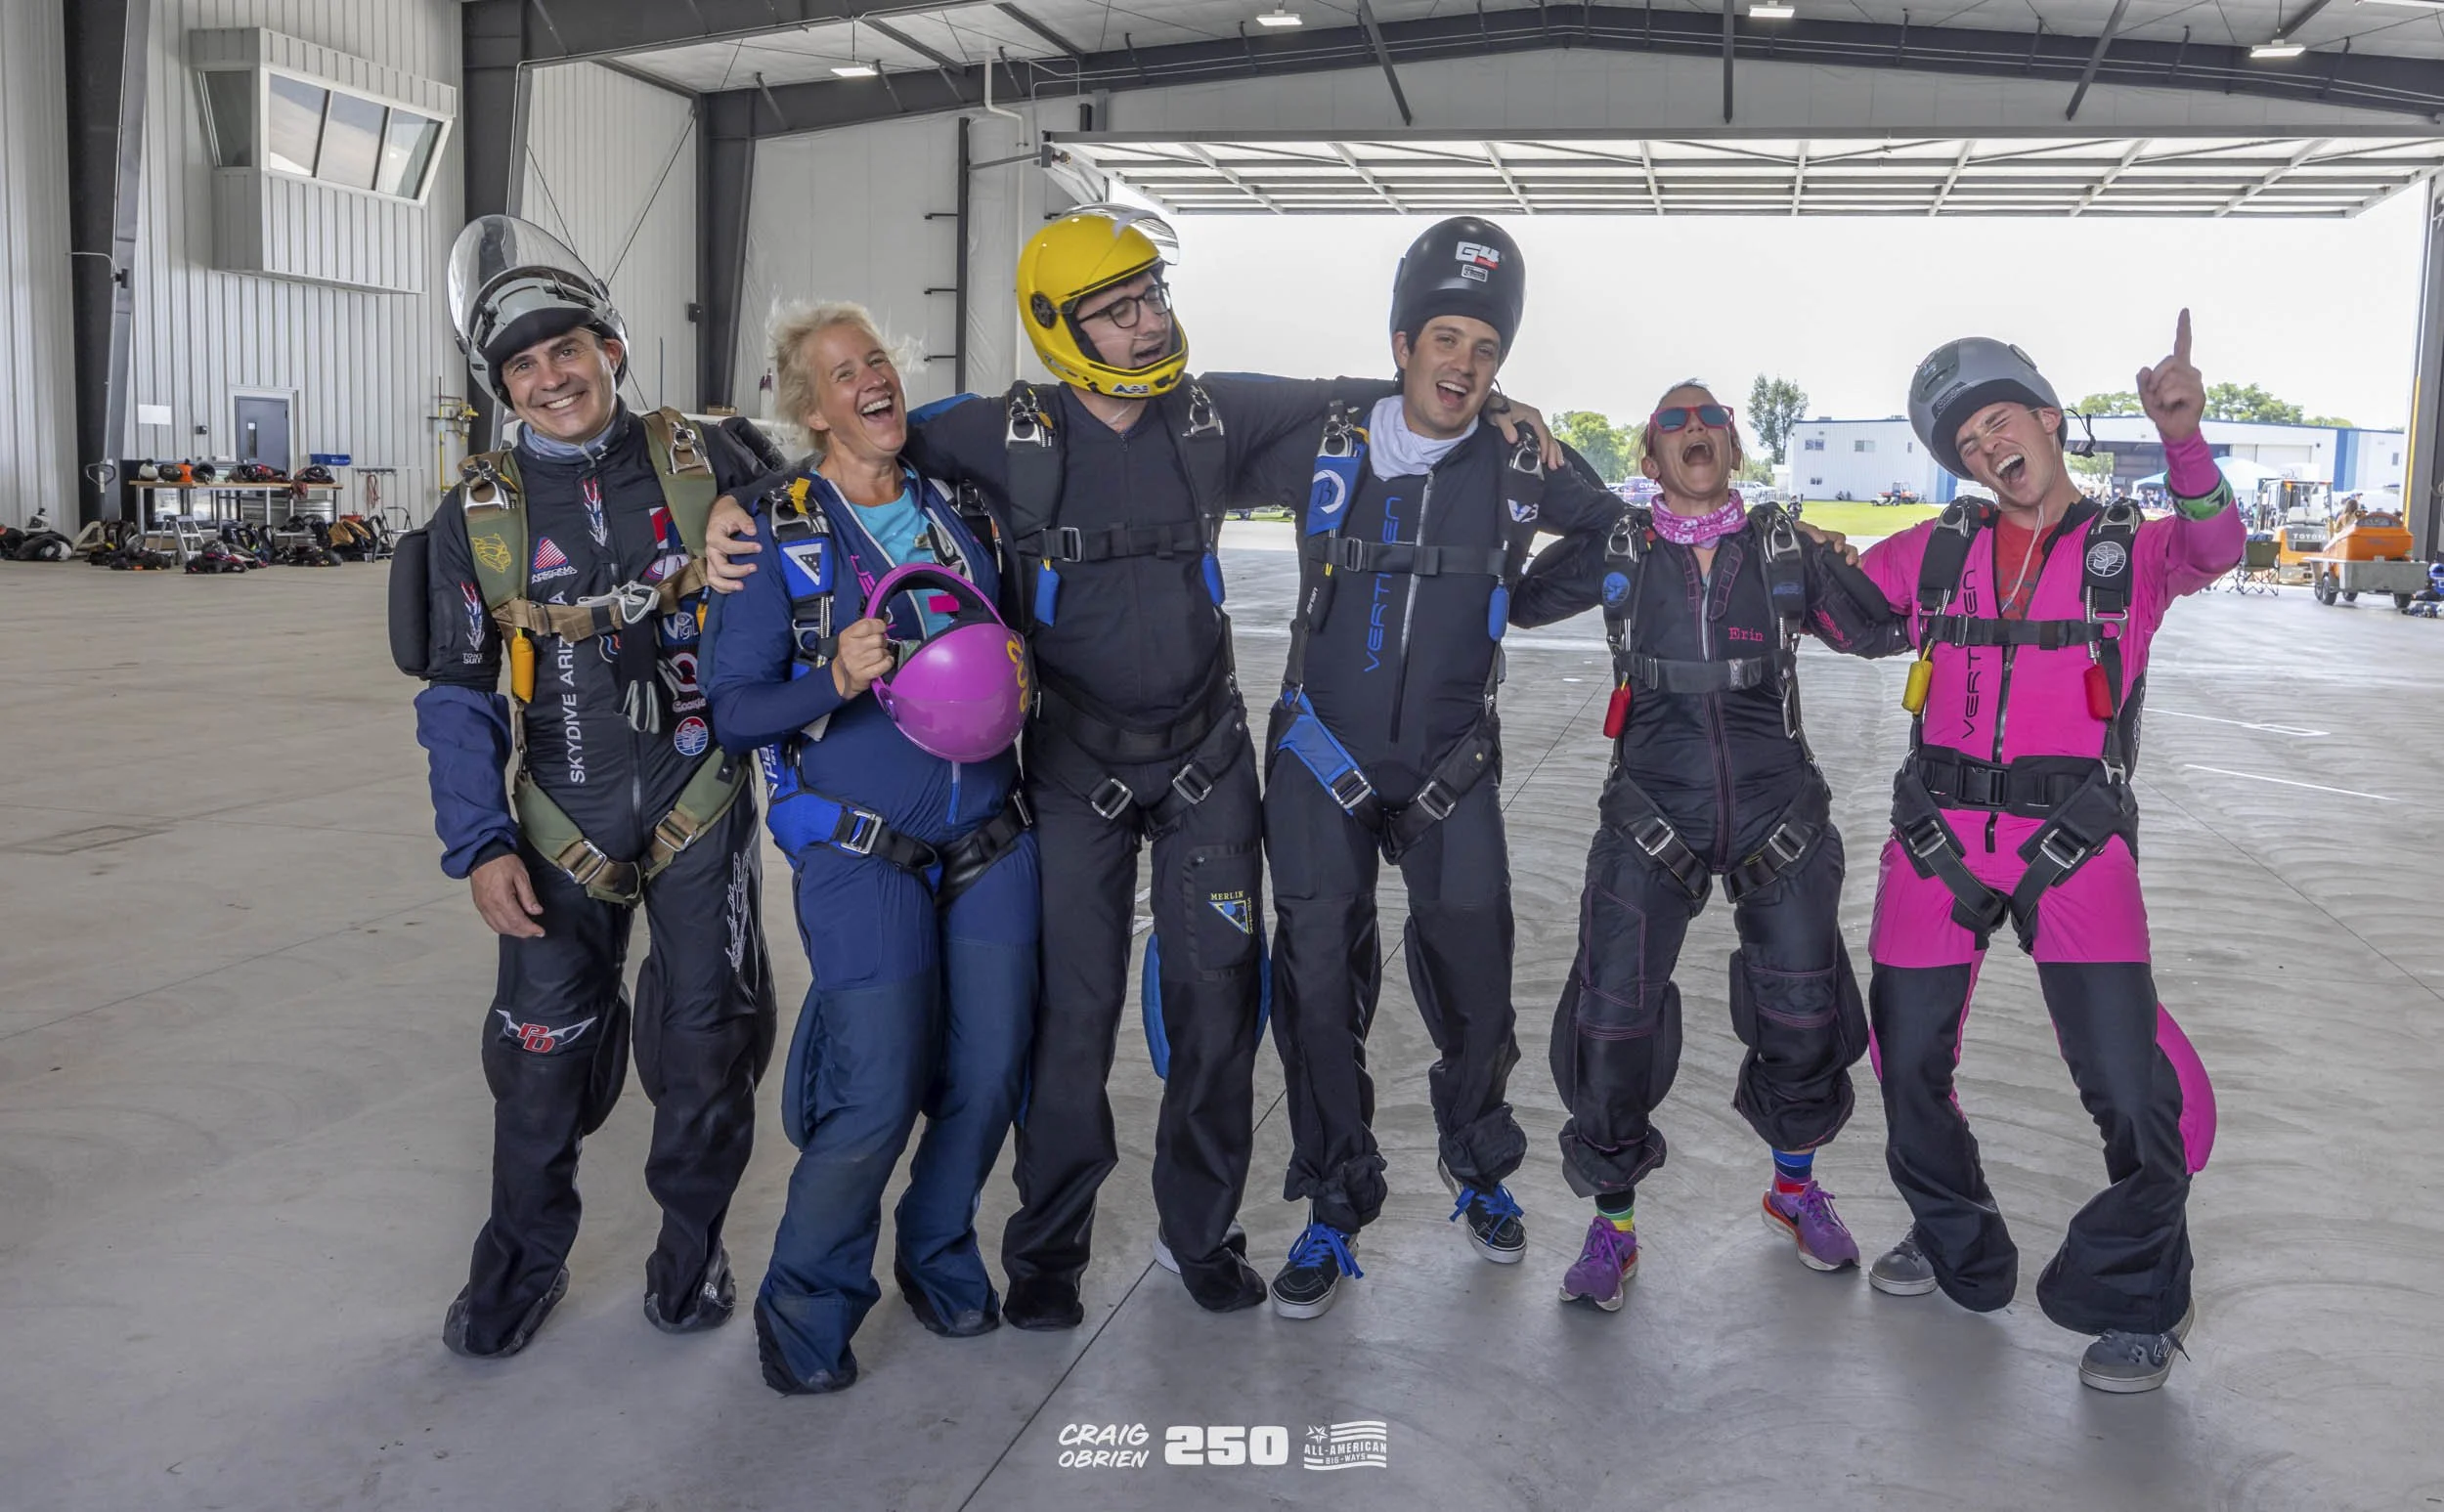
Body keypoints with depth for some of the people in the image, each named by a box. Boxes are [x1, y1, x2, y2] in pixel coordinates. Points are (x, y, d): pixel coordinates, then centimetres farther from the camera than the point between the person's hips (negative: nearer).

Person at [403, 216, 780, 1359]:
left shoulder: (708, 467, -3)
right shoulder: (478, 516, -1)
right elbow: (456, 696, 1)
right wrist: (478, 845, -7)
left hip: (702, 802, 0)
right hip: (562, 824, 1)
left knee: (706, 1040, 6)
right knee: (541, 1049, 4)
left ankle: (692, 1244, 29)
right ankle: (525, 1255, 29)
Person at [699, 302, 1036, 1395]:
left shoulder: (955, 511, 9)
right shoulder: (773, 535, -4)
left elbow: (1006, 641, 22)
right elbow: (734, 711, -6)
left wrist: (1014, 674, -1)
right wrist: (835, 681, -23)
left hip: (989, 843, 5)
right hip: (862, 854, -5)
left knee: (989, 1076, 7)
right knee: (876, 1099, -8)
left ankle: (939, 1251, 35)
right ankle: (807, 1304, 18)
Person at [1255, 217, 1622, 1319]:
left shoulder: (1520, 470, -3)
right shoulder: (1325, 454, -4)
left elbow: (1622, 529, 14)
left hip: (1451, 769, 1)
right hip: (1321, 761, 0)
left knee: (1475, 978, 6)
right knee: (1319, 983, 2)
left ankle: (1479, 1168, 34)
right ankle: (1335, 1208, 20)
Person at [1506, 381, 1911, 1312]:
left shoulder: (1786, 550, 4)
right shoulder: (1614, 554, 2)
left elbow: (1881, 631, 8)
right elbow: (1512, 601, 7)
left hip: (1779, 816, 1)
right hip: (1652, 818, -1)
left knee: (1802, 1014, 10)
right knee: (1613, 1019, -5)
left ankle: (1794, 1187, 38)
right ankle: (1611, 1224, 16)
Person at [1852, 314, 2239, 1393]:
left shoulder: (2129, 554, 4)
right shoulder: (1936, 551, 10)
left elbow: (2213, 547, -18)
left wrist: (2181, 438, -35)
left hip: (2075, 843, -3)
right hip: (1939, 836, 3)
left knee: (2132, 1087, -9)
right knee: (1910, 1064, 11)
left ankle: (2133, 1302, 17)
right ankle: (1958, 1250, 38)